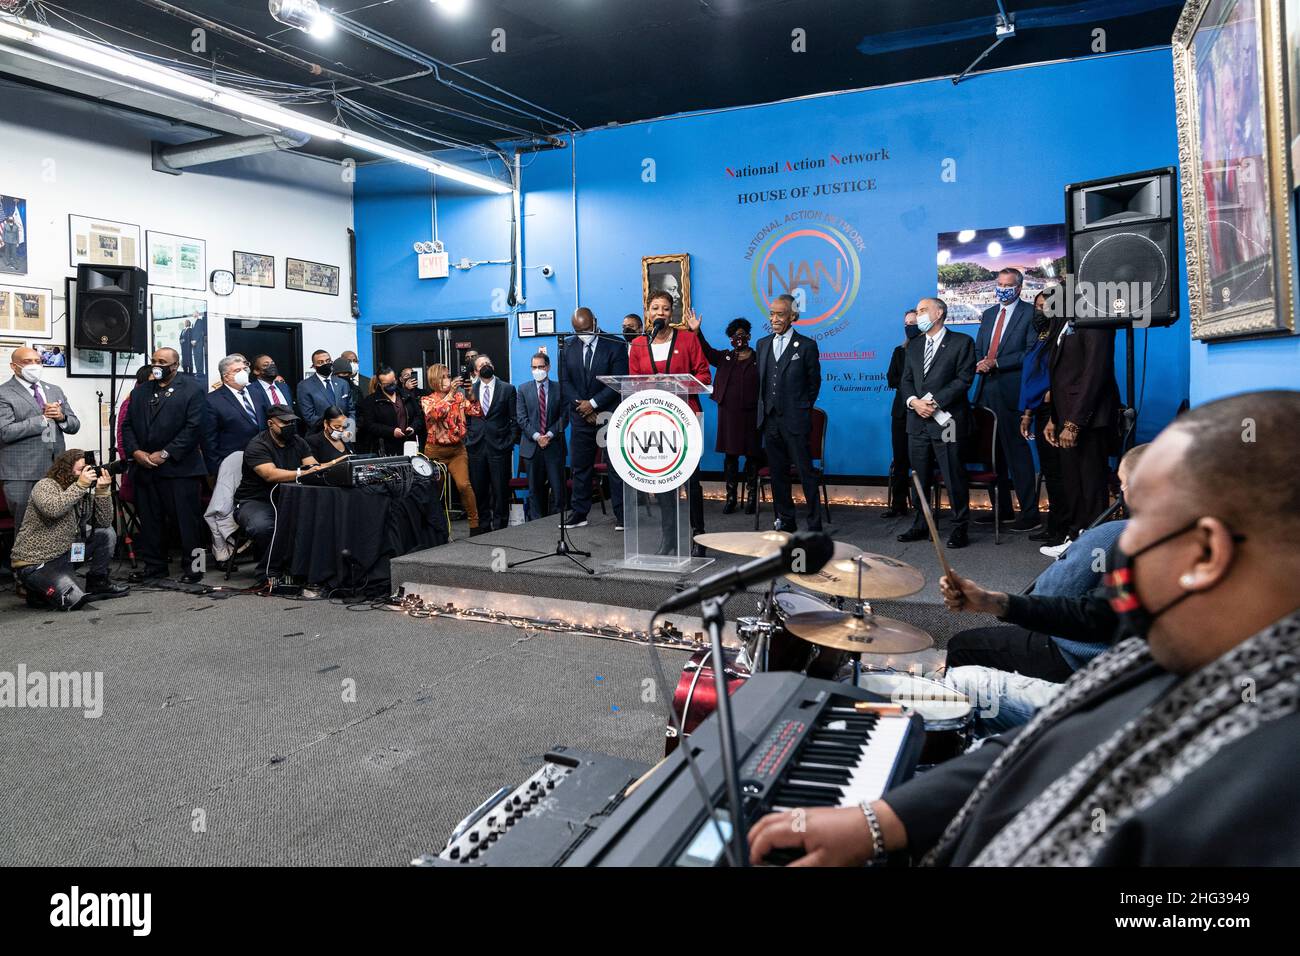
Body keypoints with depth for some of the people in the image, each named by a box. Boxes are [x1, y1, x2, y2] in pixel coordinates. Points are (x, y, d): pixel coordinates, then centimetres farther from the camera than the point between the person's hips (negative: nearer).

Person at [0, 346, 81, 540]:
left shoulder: (55, 391, 16)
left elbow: (74, 426, 15)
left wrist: (61, 417, -7)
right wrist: (43, 418, -12)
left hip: (56, 471, 5)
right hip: (22, 475, -4)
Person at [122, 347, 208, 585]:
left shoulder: (191, 389, -1)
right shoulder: (140, 392, 18)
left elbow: (193, 427, -10)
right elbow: (128, 426, 15)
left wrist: (165, 454, -13)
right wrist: (135, 452, -3)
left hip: (179, 467, -5)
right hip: (144, 468, 6)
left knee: (185, 519, -3)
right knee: (149, 520, 9)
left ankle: (193, 565, 6)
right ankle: (154, 564, 19)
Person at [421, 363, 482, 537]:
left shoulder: (459, 396, 7)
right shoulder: (427, 400, 1)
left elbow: (477, 411, -2)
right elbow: (435, 412, -21)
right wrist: (450, 394, -23)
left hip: (457, 449, 0)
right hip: (435, 451, 0)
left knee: (464, 485, -18)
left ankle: (475, 524, -10)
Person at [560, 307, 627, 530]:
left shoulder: (614, 345, -6)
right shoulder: (569, 347, 7)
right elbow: (565, 381, 6)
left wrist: (593, 403, -13)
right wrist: (580, 405, -7)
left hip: (610, 415, -4)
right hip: (581, 417, 4)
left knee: (617, 466, -1)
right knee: (579, 467, 7)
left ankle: (621, 515, 4)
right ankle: (578, 514, 14)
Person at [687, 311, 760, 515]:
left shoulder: (759, 359, 2)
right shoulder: (724, 358, 9)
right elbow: (707, 351, -8)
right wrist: (696, 332, -23)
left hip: (750, 414, -2)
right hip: (728, 412, 2)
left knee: (751, 455, 3)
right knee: (730, 454, 6)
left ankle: (752, 497, 12)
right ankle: (731, 496, 13)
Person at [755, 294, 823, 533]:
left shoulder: (806, 346, -2)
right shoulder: (763, 344, 12)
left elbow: (814, 382, 4)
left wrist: (802, 409, 5)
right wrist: (764, 409, 12)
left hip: (794, 421, -5)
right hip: (770, 420, 5)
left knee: (806, 473, -3)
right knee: (778, 473, 10)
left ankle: (814, 524, 4)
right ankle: (786, 521, 20)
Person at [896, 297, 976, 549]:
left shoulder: (961, 342, 0)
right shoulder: (914, 345, 18)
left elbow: (964, 379, -8)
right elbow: (906, 380, 14)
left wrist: (935, 402, -16)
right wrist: (913, 401, -6)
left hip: (946, 421, -5)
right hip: (918, 422, 6)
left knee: (954, 478, -2)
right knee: (919, 478, 10)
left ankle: (959, 528, 8)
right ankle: (920, 525, 20)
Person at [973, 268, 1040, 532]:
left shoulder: (1030, 313, -2)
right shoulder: (988, 314, 19)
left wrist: (996, 363, -15)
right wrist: (980, 363, -2)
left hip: (1011, 391, -7)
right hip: (987, 390, 7)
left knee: (1017, 451, -7)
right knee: (993, 453, 10)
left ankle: (1030, 512, -1)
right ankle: (1002, 509, 20)